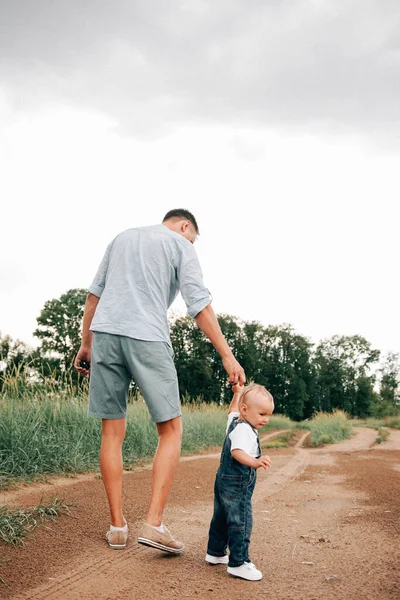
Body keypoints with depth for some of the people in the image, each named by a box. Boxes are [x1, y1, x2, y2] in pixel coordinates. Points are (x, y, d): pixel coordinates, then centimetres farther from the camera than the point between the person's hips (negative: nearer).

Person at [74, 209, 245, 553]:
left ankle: (117, 526, 10)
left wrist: (86, 343, 21)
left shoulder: (122, 238, 24)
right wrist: (227, 356, -3)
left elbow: (95, 293, 20)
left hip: (104, 334, 5)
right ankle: (154, 523, -4)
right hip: (147, 338, -5)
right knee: (171, 430, 4)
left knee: (113, 432, 8)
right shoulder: (181, 245, 9)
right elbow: (200, 306, -2)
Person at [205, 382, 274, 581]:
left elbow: (232, 410, 31)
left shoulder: (234, 421, 7)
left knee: (221, 518, 21)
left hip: (224, 482, 11)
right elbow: (237, 452, -39)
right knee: (240, 522, -7)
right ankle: (238, 563, -3)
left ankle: (215, 553, 35)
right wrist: (255, 462, -55)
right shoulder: (243, 431, -23)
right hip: (237, 485, -11)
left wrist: (238, 393, 43)